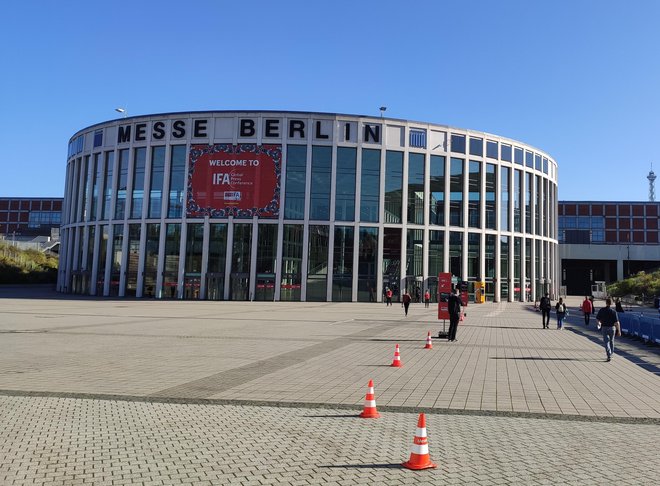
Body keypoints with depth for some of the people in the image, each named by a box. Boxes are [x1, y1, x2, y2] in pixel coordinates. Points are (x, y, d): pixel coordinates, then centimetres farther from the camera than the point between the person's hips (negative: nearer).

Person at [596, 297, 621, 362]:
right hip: (612, 328, 1)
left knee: (606, 342, -1)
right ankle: (611, 354, 33)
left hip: (604, 328, -1)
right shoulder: (613, 311, -12)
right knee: (611, 341, 20)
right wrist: (619, 331, -8)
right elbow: (617, 322, -14)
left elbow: (597, 319, 2)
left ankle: (609, 356, -15)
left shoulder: (601, 310, -9)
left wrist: (599, 323, 25)